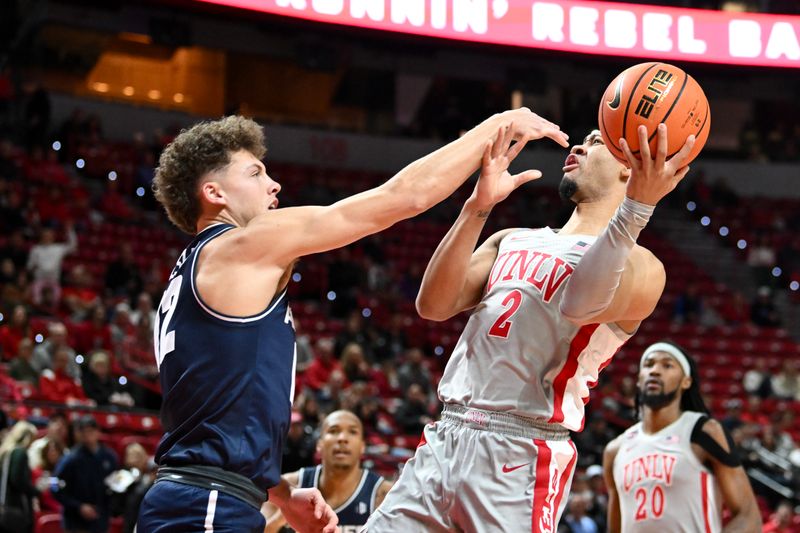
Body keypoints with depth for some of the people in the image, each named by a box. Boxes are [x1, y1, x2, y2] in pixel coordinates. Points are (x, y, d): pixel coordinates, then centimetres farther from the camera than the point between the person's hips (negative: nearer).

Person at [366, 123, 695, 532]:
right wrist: (478, 206, -4)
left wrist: (636, 208, -35)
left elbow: (580, 305, -23)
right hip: (444, 438, 6)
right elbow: (433, 306, 4)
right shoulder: (511, 241, 18)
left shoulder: (636, 264, -1)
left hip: (522, 455, -6)